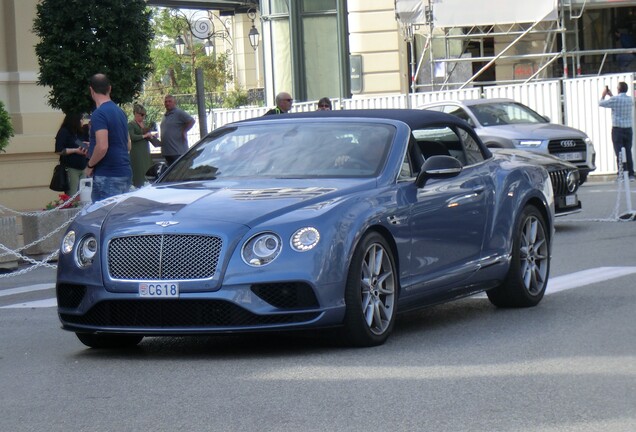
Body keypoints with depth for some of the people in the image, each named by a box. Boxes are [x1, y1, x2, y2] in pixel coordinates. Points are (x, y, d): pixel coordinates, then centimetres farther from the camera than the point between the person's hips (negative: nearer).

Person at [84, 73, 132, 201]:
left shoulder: (99, 114, -14)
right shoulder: (120, 112, 14)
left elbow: (102, 147, -23)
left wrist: (90, 165, -7)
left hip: (107, 176, -9)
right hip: (124, 173, 9)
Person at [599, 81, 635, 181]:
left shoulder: (615, 99, -12)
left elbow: (601, 103, 1)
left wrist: (603, 95, 19)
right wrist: (611, 95, 33)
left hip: (618, 129, -5)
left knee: (619, 153, -4)